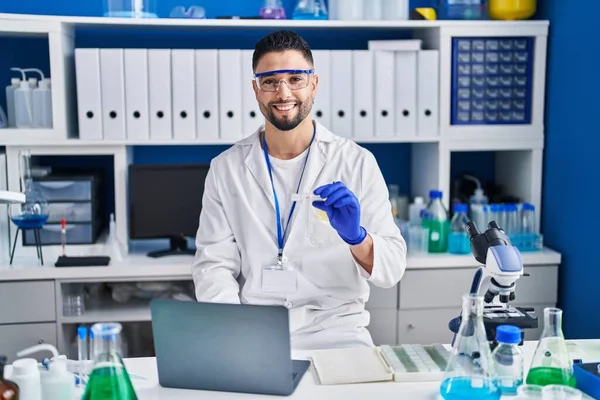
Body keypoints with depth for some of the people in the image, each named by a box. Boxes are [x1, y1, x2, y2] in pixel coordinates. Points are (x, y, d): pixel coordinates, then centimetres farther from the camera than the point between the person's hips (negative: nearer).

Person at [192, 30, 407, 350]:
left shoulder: (356, 163, 0)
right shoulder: (226, 168, 5)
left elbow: (392, 269, -3)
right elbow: (213, 264, 1)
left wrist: (355, 236, -24)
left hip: (333, 327, -1)